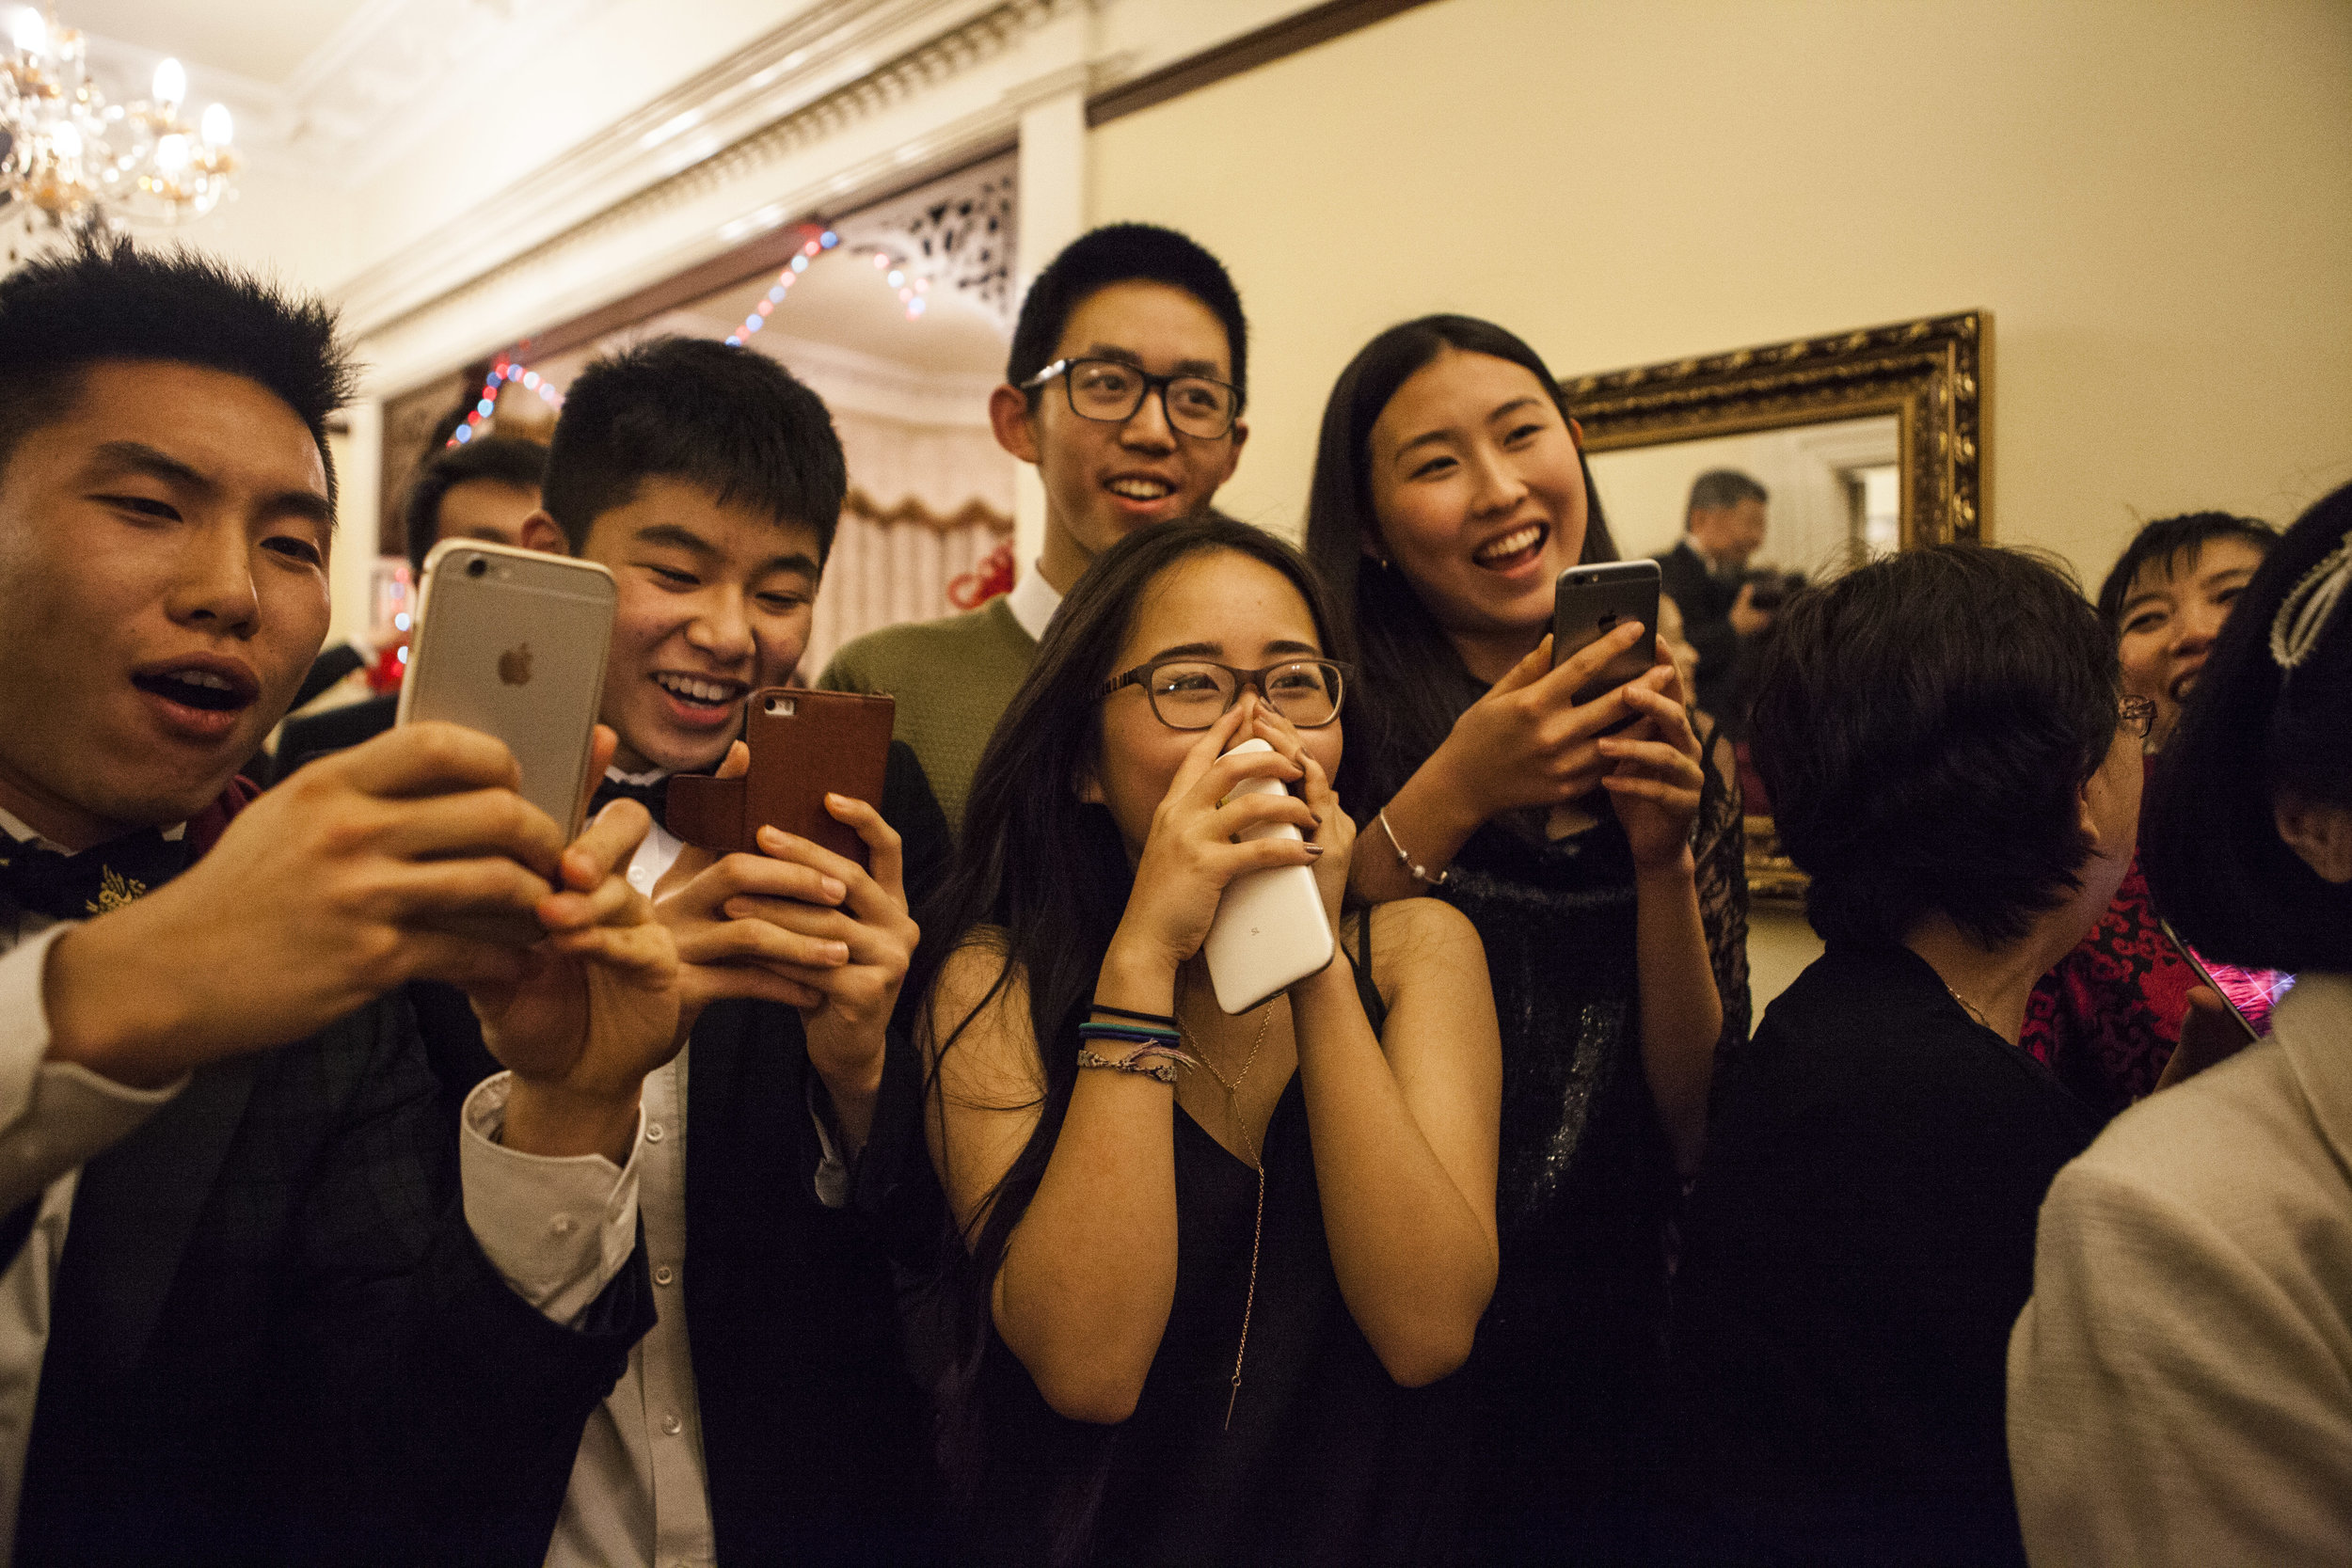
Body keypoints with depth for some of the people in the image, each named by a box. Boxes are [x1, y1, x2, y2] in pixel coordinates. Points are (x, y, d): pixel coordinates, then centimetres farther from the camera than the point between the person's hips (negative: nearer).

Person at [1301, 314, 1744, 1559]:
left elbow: (1701, 1128, -3)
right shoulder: (1340, 717, -10)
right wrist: (1448, 800, -25)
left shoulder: (1660, 747, 0)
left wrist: (1662, 858, -16)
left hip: (1606, 1353, 4)